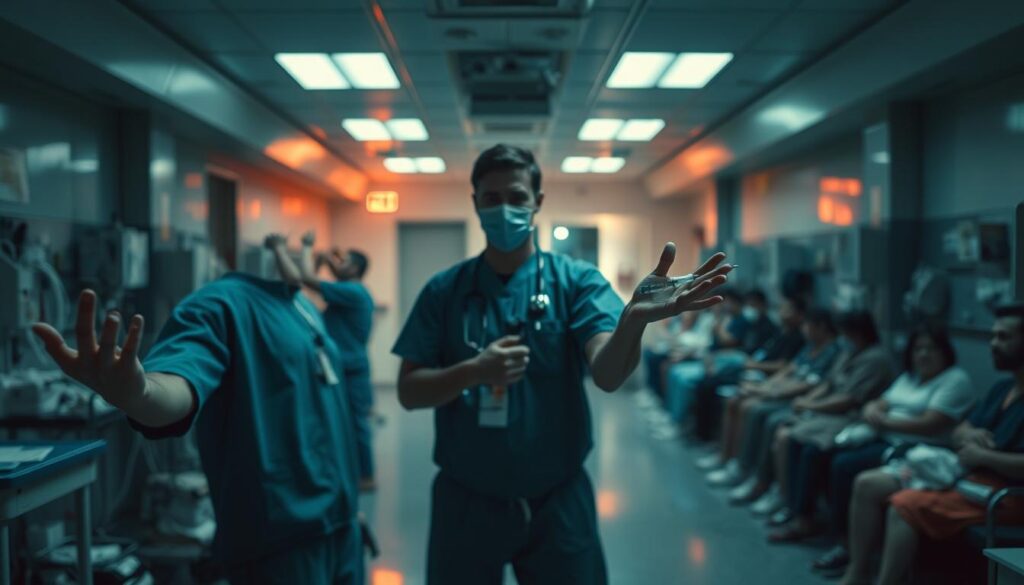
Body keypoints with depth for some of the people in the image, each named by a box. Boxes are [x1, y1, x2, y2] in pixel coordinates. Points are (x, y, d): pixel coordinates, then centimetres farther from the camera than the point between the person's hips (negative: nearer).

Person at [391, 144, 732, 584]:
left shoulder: (576, 280, -6)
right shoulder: (443, 290, -1)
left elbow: (608, 374, -21)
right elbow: (409, 391, -2)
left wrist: (634, 317, -42)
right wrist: (473, 372, -21)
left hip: (558, 501, -1)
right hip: (466, 501, 1)